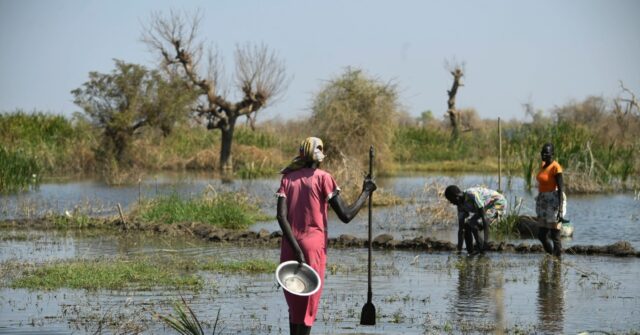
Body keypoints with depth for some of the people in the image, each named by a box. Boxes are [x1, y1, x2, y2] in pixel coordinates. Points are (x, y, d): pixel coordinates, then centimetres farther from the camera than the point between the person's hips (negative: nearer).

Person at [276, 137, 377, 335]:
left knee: (294, 304, 14)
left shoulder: (288, 178, 8)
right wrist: (366, 192, 3)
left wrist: (296, 249, -10)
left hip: (289, 248, 4)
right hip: (314, 246, -4)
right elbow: (346, 215, -9)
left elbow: (281, 216, -6)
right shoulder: (323, 178, -3)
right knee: (309, 305, 0)